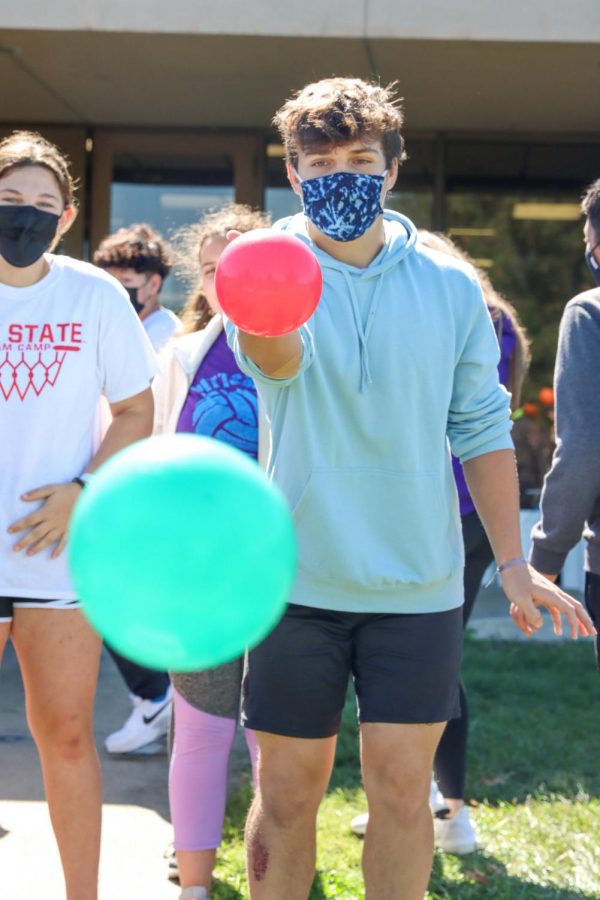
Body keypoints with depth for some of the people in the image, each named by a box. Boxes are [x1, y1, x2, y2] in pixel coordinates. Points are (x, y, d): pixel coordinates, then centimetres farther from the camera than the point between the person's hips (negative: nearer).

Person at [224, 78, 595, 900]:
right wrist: (265, 330, -54)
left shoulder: (450, 286, 3)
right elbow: (276, 358, -28)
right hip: (299, 577, -1)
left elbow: (482, 425, 9)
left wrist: (513, 563, 2)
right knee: (287, 790, 5)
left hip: (419, 585, 1)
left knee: (402, 786, 2)